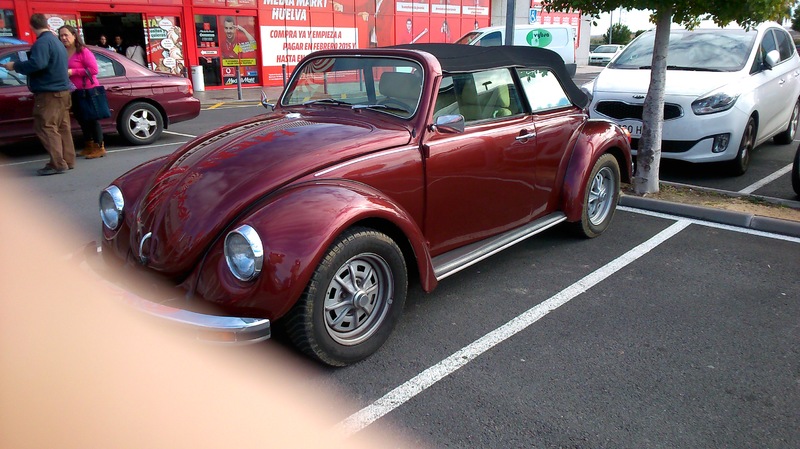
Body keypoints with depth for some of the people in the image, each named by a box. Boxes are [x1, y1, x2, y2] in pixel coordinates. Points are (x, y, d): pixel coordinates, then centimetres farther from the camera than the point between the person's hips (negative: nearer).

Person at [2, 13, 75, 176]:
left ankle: (58, 164, -13)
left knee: (45, 127, -8)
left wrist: (15, 66, -13)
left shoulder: (42, 42, -15)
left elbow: (36, 64, -27)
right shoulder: (57, 41, 16)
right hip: (61, 90, 10)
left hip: (49, 92, -10)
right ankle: (67, 160, 13)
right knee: (62, 127, 11)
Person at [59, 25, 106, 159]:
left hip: (88, 90, -7)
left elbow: (94, 69, -17)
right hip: (74, 92, 7)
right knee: (82, 119, 12)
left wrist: (73, 72, -18)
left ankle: (99, 147, 1)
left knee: (91, 119, -4)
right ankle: (89, 147, 22)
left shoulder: (83, 51, -9)